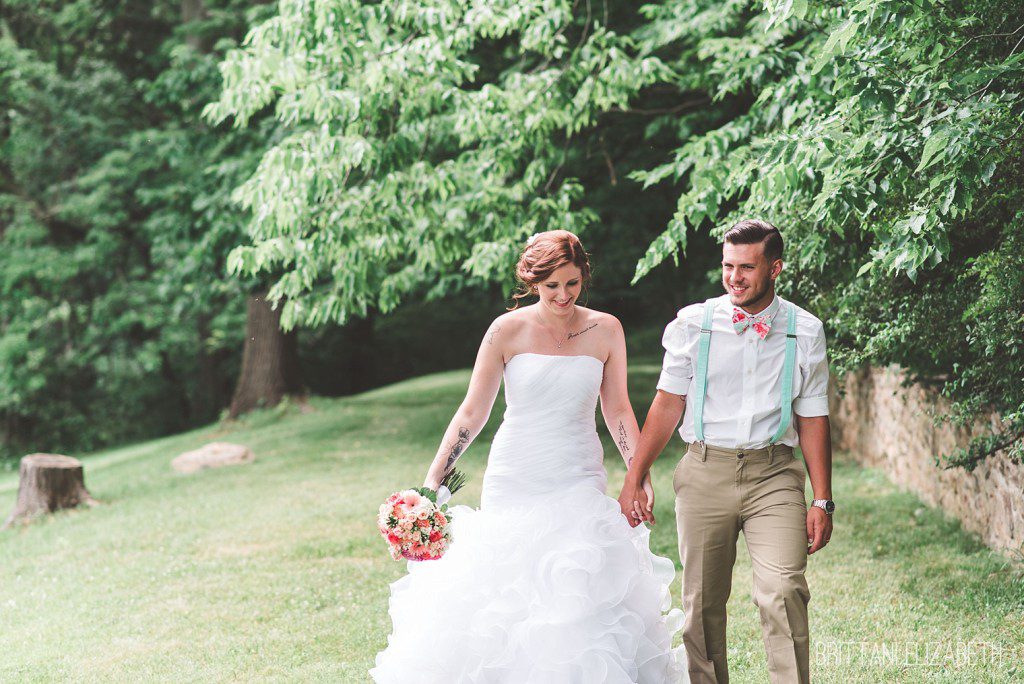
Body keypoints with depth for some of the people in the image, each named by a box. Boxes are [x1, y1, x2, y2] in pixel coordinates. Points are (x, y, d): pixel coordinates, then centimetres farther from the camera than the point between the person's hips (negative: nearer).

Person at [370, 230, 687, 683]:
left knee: (580, 606, -9)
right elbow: (472, 413, 1)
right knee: (500, 602, -1)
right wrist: (432, 480, -3)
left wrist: (640, 477, 2)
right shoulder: (508, 331, -3)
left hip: (578, 484, 1)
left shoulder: (605, 331, 2)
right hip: (513, 484, 0)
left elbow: (618, 411, 10)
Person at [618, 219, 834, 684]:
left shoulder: (805, 332, 4)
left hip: (773, 475, -1)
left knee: (783, 592, -17)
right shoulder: (692, 324, 3)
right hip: (705, 472, 1)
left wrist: (822, 502, 5)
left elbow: (812, 420, 8)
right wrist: (634, 479, 5)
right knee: (702, 602, 5)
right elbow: (667, 404, 8)